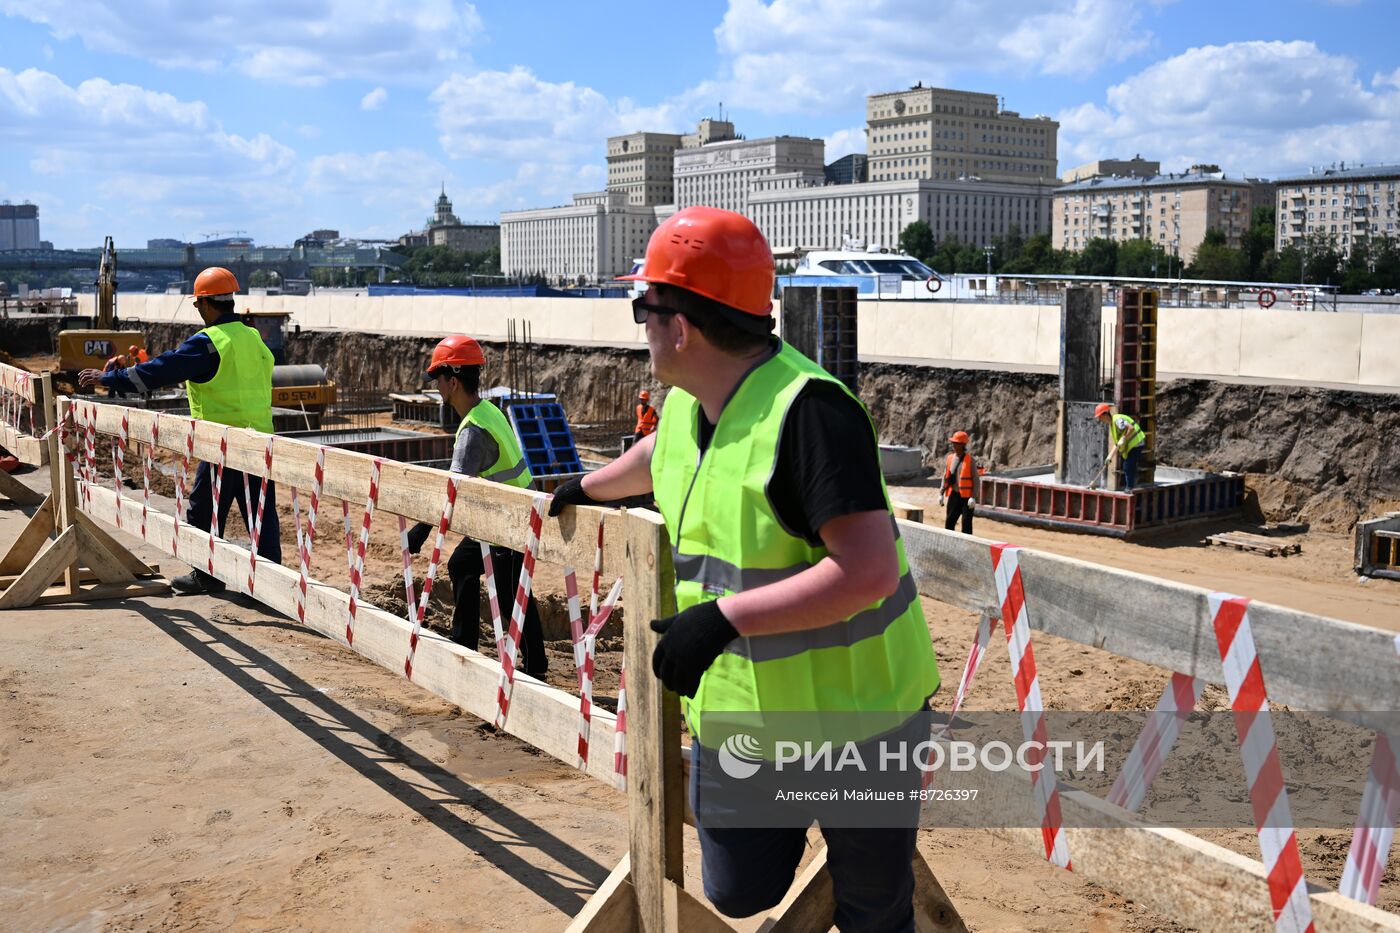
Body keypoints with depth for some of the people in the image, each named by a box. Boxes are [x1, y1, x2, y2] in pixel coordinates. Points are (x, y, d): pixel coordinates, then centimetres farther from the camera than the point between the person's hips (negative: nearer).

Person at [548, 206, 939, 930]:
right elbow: (660, 454, 27)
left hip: (852, 712, -7)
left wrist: (724, 615, -32)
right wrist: (589, 487, 45)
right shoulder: (686, 404, 2)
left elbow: (870, 572, -32)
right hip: (734, 712, 7)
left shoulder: (806, 409, -25)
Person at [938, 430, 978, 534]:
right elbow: (945, 478, 16)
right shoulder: (949, 459, 8)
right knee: (949, 521, 6)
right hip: (954, 495, 5)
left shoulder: (969, 460, -7)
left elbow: (975, 480, -8)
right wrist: (941, 493, 12)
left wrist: (973, 497, -15)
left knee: (966, 523, -2)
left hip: (966, 496, -5)